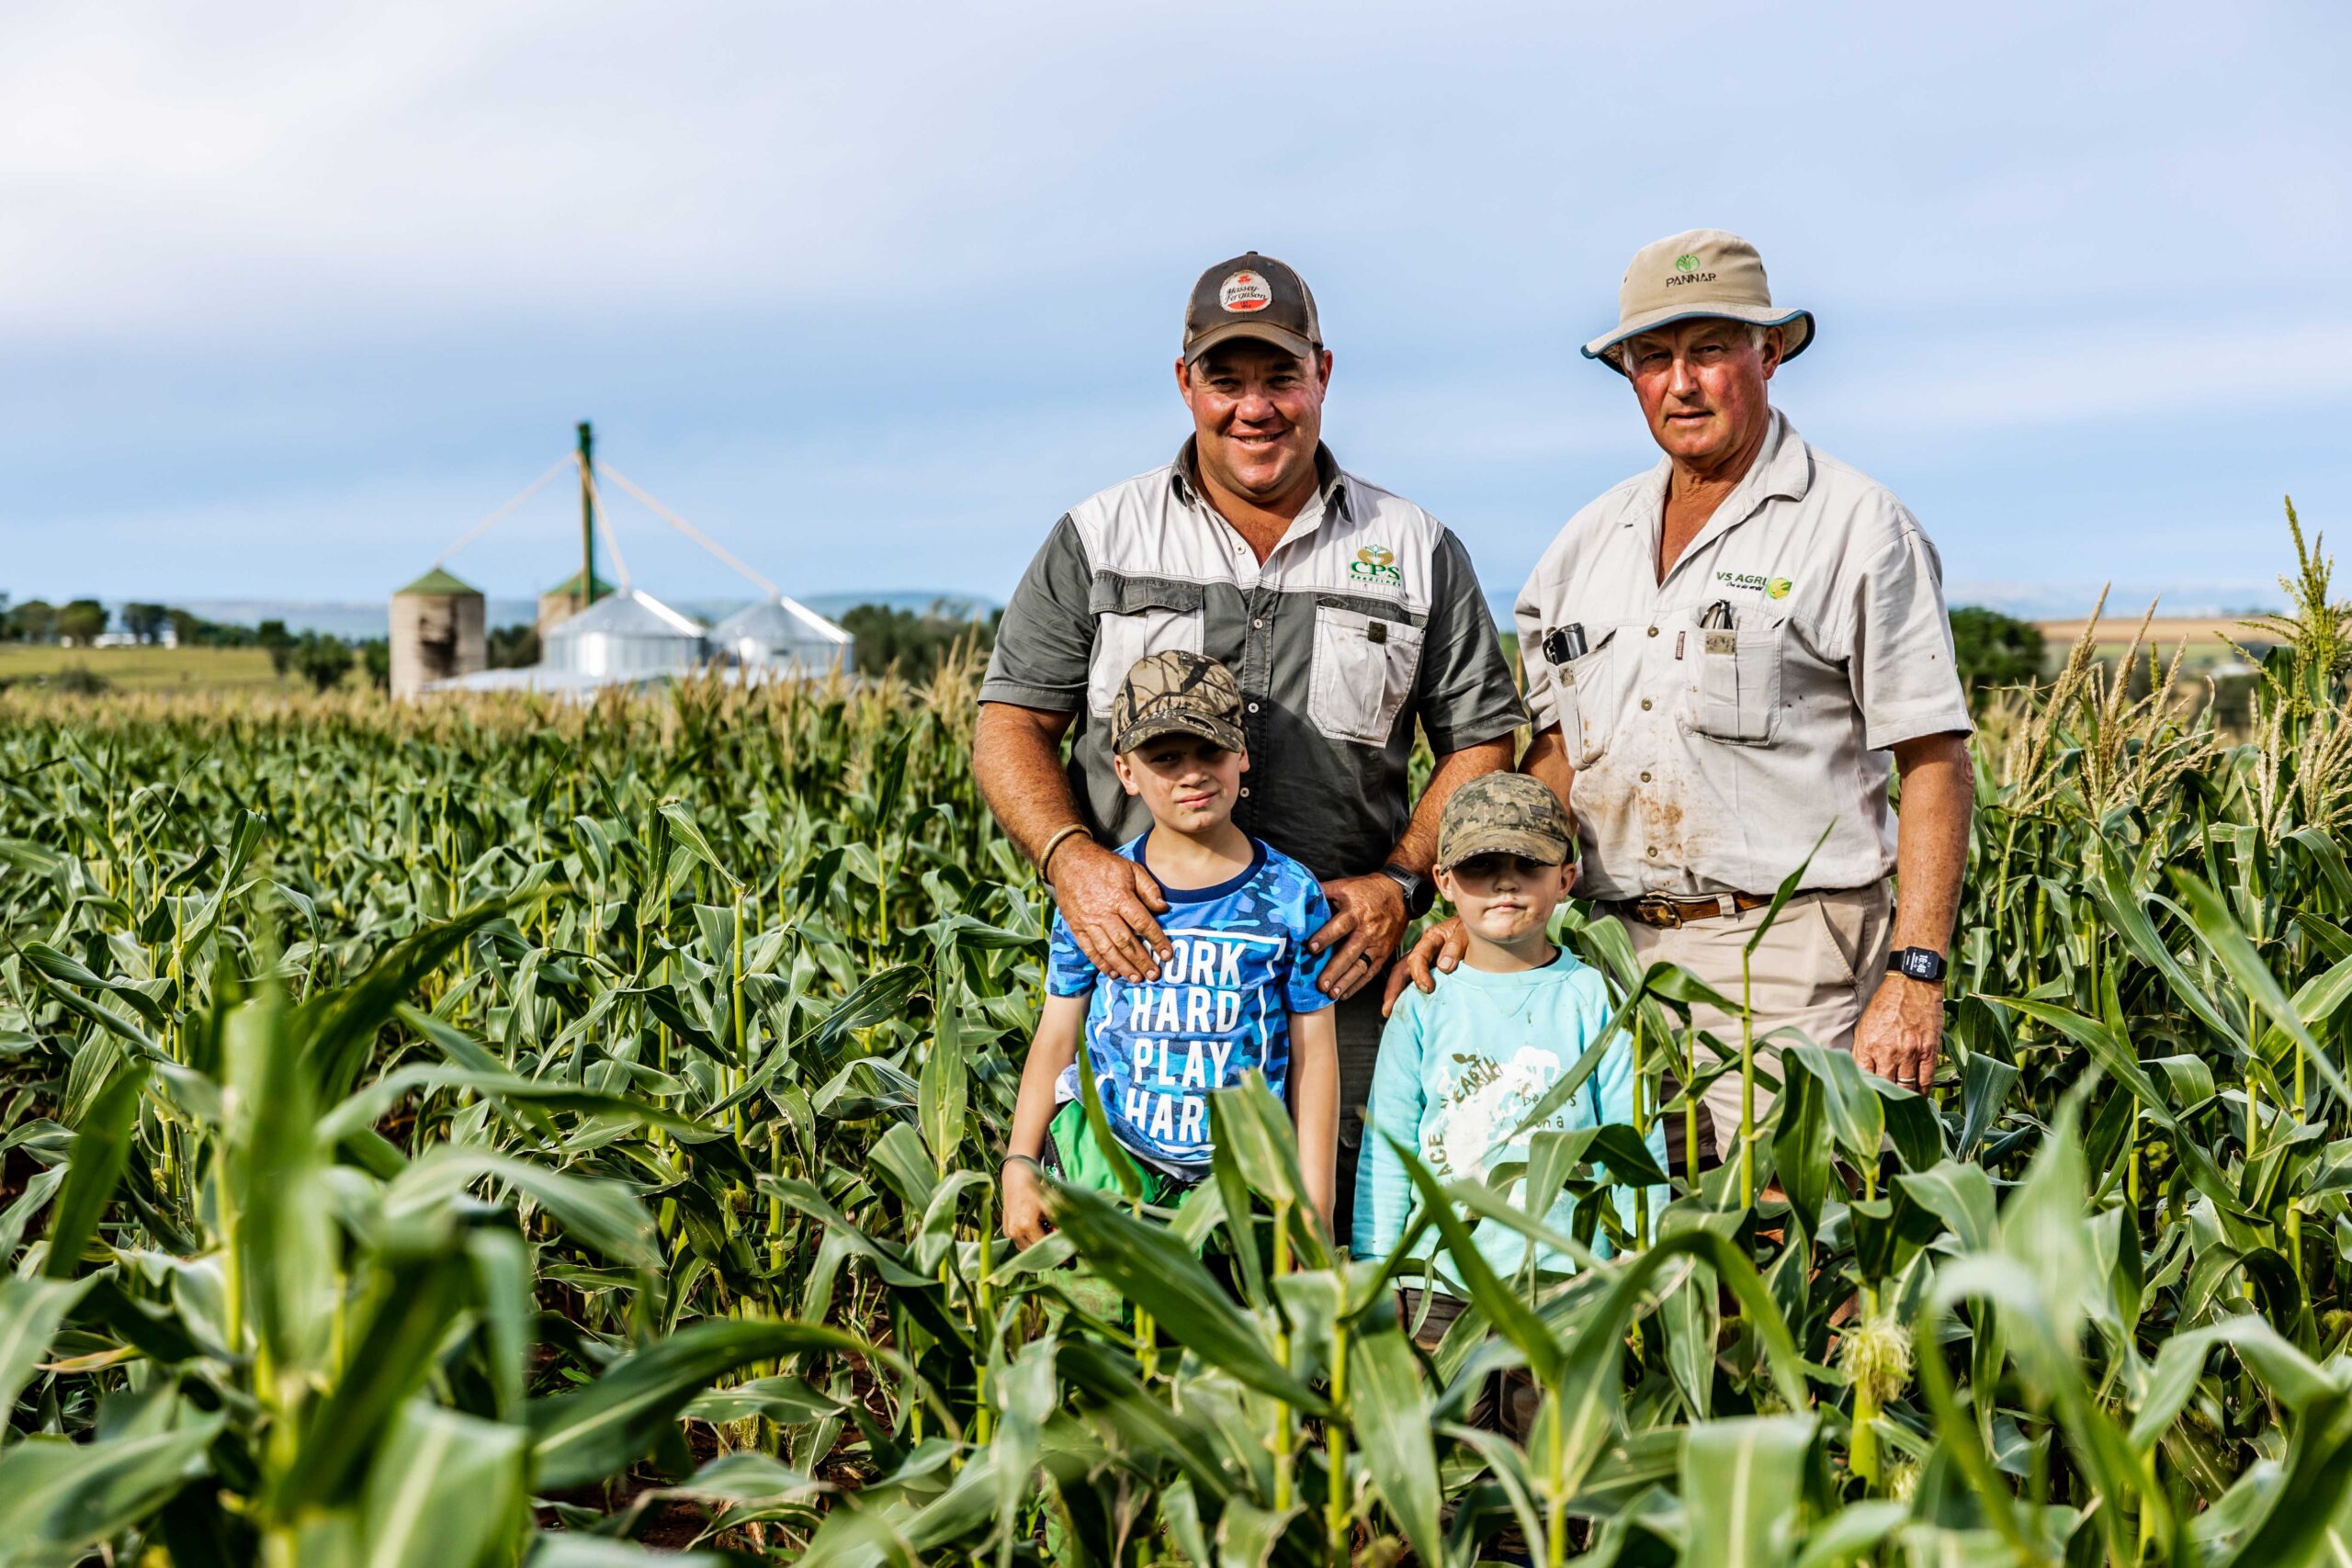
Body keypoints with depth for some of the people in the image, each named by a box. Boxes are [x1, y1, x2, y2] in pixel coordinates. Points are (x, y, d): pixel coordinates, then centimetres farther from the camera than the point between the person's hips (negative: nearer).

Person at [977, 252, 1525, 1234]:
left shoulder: (1419, 554, 9)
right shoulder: (1098, 541, 8)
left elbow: (1481, 741, 11)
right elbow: (1010, 726, 6)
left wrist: (1401, 879, -4)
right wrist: (1071, 857, -13)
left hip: (1332, 969, 1)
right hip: (1135, 958, 0)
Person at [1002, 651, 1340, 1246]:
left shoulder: (1290, 897, -3)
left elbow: (1314, 1056, 1)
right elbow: (1056, 1037, 7)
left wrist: (1314, 1209, -1)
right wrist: (1019, 1166, 2)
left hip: (1236, 1172, 0)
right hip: (1107, 1153, 1)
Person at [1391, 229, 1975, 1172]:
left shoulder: (1857, 528, -2)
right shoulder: (1591, 541, 14)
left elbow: (1935, 768, -6)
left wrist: (1915, 978, -14)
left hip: (1787, 954, -4)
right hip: (1616, 951, 5)